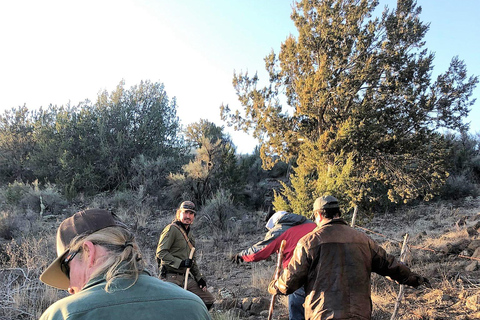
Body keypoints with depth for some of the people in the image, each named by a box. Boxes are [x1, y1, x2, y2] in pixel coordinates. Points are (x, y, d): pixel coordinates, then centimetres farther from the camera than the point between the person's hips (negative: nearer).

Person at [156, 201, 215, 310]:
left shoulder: (189, 233, 18)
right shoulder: (172, 229, -10)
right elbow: (160, 252, -18)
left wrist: (199, 278, 16)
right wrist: (180, 263, -22)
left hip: (187, 278, 8)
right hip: (172, 278, -8)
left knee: (209, 300, 9)